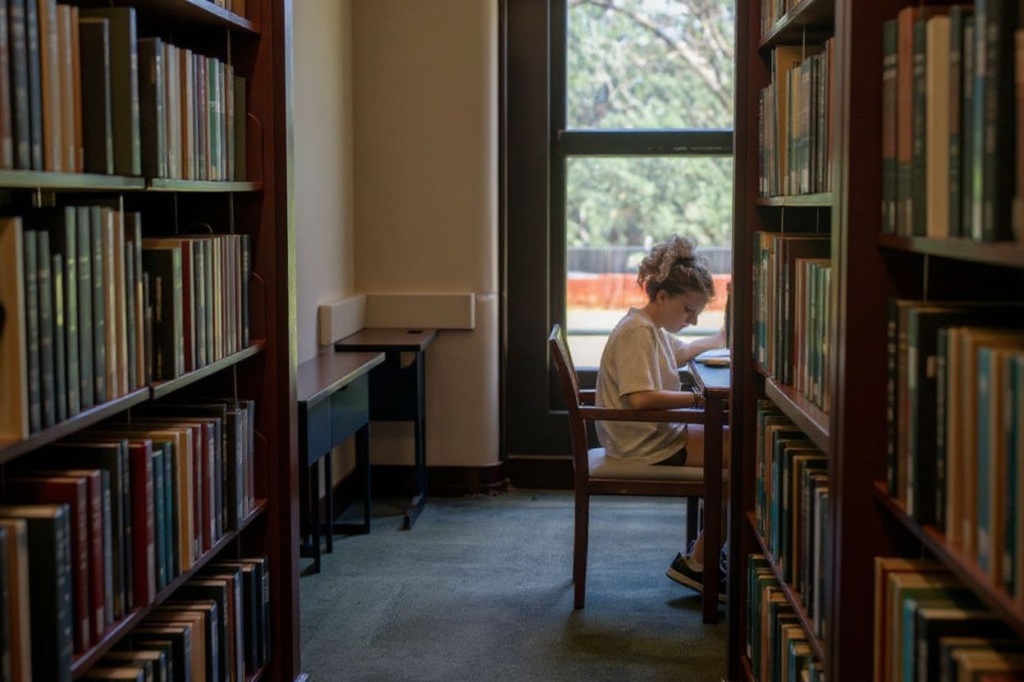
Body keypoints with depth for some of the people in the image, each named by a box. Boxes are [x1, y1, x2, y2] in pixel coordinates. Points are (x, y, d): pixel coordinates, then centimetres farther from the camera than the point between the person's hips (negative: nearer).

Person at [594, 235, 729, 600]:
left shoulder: (654, 329, 16)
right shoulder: (637, 332, -17)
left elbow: (683, 352, 39)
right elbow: (640, 398, -30)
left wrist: (720, 339, 24)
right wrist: (699, 397, -26)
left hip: (658, 436, 11)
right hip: (645, 447, -11)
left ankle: (704, 554, 13)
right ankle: (696, 563, -6)